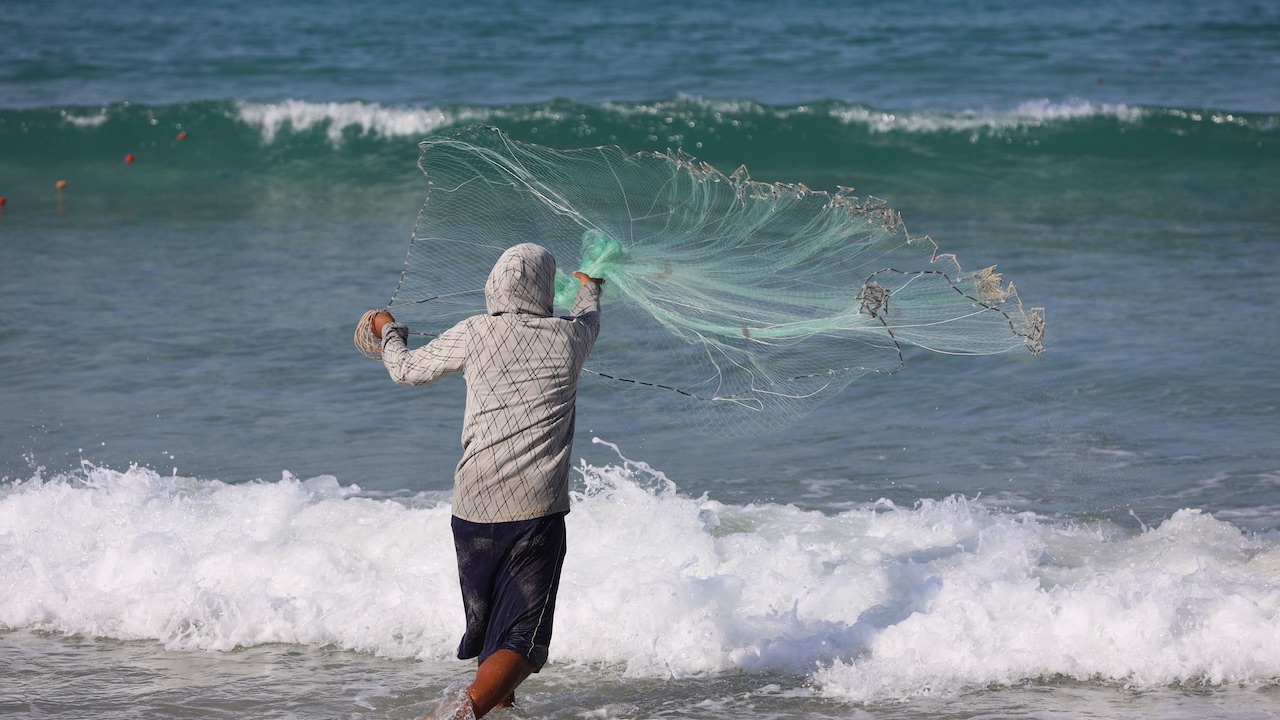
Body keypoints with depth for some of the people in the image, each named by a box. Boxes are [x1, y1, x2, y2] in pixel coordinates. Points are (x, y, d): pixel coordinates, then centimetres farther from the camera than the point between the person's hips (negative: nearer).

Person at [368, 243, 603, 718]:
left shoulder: (474, 334, 4)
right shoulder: (569, 338, 5)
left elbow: (407, 370, 19)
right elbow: (589, 320, 32)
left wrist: (389, 332, 41)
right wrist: (589, 289, 55)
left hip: (473, 506, 3)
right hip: (537, 510, -2)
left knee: (487, 622, 23)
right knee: (521, 639, -7)